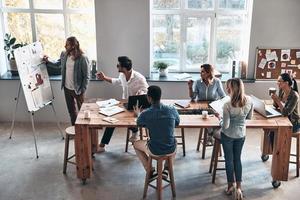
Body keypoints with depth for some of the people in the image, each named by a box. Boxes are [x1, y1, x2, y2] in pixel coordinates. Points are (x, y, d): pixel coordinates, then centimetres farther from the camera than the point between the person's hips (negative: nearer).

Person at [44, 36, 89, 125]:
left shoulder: (82, 58, -18)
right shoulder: (64, 55, 1)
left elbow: (86, 76, -14)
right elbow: (57, 64, 19)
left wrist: (82, 90, -15)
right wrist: (47, 62, 3)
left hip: (77, 90, -6)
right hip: (67, 89, 6)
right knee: (71, 110, 19)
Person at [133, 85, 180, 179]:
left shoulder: (145, 114, -16)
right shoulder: (172, 110, -10)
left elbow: (139, 124, 10)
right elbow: (177, 123, 12)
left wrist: (138, 114, 31)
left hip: (155, 150, -2)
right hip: (171, 149, 2)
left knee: (136, 144, 28)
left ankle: (151, 170, 24)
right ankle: (166, 169, 28)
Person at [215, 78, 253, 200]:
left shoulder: (227, 105, -27)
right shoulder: (249, 100, -12)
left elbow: (225, 125, -23)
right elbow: (249, 117, 3)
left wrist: (219, 118, -5)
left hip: (228, 135, -4)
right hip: (241, 135, 4)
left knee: (229, 160, 15)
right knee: (237, 159, 19)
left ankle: (231, 185, 30)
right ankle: (238, 187, 21)